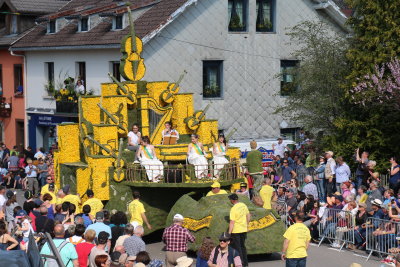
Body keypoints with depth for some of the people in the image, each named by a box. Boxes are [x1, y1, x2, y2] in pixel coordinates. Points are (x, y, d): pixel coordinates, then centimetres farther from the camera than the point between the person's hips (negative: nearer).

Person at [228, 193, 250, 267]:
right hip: (244, 230, 7)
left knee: (237, 247, 3)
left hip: (236, 231, -7)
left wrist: (229, 233, -18)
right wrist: (247, 225, 23)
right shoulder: (243, 205, 2)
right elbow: (248, 216, 12)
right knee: (242, 246, 19)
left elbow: (232, 222, -21)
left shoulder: (233, 209, -20)